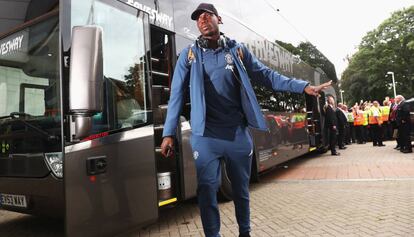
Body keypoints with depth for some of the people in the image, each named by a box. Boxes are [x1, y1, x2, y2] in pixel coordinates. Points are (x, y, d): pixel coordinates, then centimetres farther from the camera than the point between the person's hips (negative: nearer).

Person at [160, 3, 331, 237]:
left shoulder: (237, 50, 7)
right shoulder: (189, 54, 3)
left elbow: (267, 75, 8)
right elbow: (177, 93, 0)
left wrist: (304, 86, 1)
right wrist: (169, 132, -5)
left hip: (238, 133, 2)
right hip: (205, 136, -1)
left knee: (241, 188, 15)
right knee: (207, 189, 1)